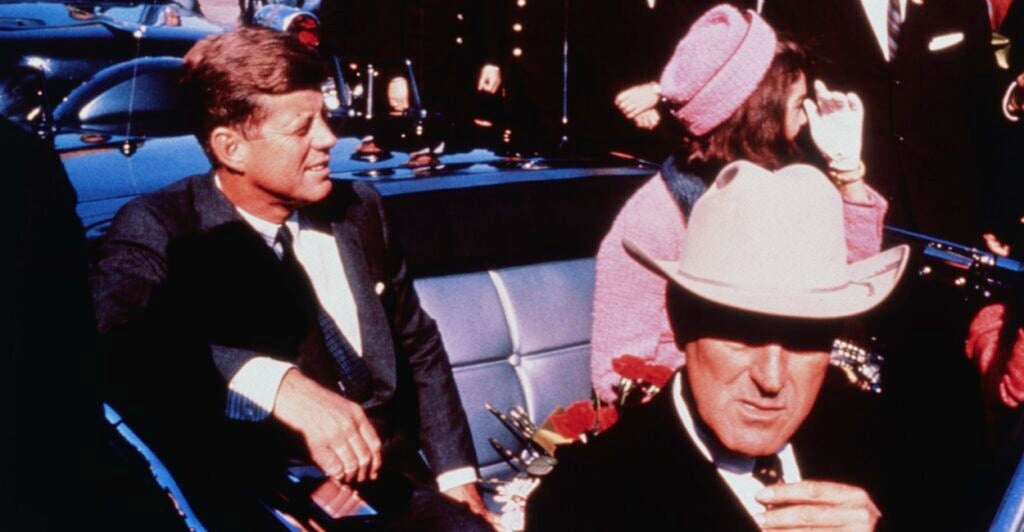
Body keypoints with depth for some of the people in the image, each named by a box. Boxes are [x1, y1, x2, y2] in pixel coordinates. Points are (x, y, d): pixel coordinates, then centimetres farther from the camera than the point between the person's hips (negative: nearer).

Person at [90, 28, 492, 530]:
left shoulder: (358, 209, 9)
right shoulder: (158, 229, -6)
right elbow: (113, 338, -27)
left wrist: (456, 475, 9)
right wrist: (277, 383, -38)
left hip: (392, 489, 4)